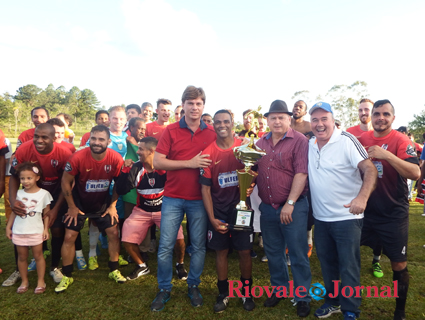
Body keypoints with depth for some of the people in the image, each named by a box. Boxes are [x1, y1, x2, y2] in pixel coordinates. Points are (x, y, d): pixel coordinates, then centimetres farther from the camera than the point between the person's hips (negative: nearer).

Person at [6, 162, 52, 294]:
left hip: (36, 231, -3)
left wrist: (46, 229, -6)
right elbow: (14, 212, 9)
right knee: (22, 257, 12)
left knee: (38, 255, 6)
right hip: (18, 232, 3)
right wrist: (8, 227, 7)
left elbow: (46, 214, -2)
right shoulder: (19, 193, 2)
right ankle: (24, 281, 27)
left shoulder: (43, 193, -7)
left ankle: (41, 281, 18)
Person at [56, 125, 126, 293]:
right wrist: (72, 207, -7)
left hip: (103, 203, 2)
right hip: (79, 203, -1)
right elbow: (66, 182, -12)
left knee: (113, 233, -1)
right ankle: (66, 276, 18)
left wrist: (112, 206, -4)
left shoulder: (116, 159, -20)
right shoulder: (78, 157, -25)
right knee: (69, 237, -2)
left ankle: (114, 270, 19)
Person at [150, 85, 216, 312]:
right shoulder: (171, 130, -1)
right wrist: (190, 163, -15)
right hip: (173, 198, -1)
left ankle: (193, 287, 31)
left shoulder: (211, 134, 3)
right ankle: (164, 290, 24)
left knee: (198, 246, 10)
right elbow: (157, 162, -8)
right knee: (165, 246, 4)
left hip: (199, 200, 1)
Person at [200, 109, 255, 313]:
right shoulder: (208, 153, -6)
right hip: (219, 211, 0)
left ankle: (246, 292, 28)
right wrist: (212, 218, -9)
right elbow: (205, 188, -5)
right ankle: (223, 294, 27)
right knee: (221, 251, 10)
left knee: (245, 251, 6)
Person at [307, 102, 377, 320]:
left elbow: (370, 170, -20)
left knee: (348, 267, 6)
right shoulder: (309, 145, 4)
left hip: (346, 217, -5)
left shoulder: (346, 140, -14)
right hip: (320, 218, 6)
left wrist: (362, 197, -36)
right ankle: (332, 300, 39)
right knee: (327, 263, 19)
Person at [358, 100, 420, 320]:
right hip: (364, 210, 4)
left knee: (398, 264, 7)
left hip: (393, 214, -4)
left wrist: (386, 155, -33)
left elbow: (415, 173, -24)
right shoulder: (361, 139, 1)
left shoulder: (401, 141, -11)